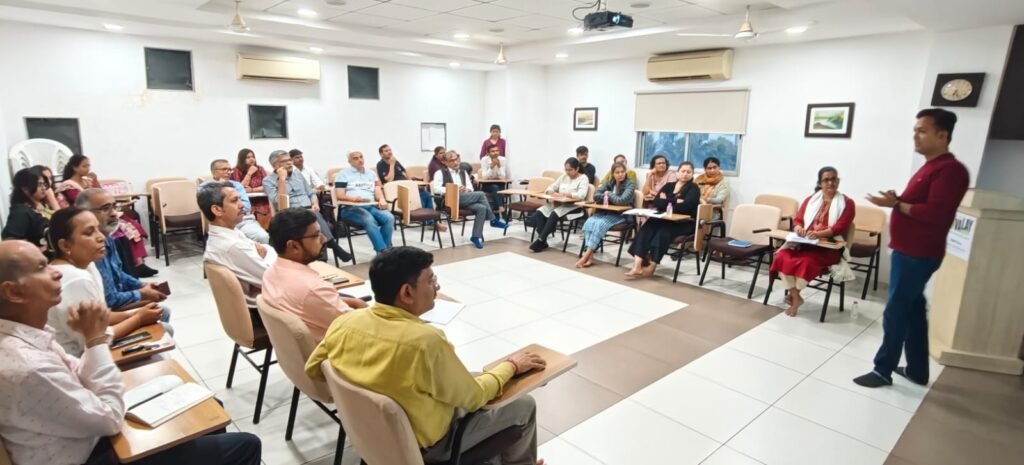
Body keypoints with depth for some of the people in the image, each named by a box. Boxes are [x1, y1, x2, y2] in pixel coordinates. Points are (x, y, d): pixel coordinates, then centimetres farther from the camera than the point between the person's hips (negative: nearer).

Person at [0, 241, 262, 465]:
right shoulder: (26, 367, -33)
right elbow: (111, 418, -23)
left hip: (91, 434, 9)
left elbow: (81, 381, 7)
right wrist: (96, 339, -23)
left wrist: (91, 338, -12)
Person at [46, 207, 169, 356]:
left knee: (165, 330, 10)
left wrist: (134, 313, -5)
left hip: (83, 353, 9)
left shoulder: (86, 265, 2)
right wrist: (139, 319, -13)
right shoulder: (77, 280, -27)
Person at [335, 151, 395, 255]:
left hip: (371, 206, 4)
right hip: (351, 208, -4)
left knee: (389, 217, -27)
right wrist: (354, 198, -20)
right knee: (370, 220, -36)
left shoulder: (371, 173, 25)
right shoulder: (343, 174, 11)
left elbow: (378, 191, 15)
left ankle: (383, 251, -24)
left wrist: (382, 200, -10)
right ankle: (383, 252, -36)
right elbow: (339, 195, 0)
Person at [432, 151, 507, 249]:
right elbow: (436, 188, -8)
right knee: (480, 194, -22)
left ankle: (476, 236, -19)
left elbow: (470, 187, 19)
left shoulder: (463, 172, 26)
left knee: (482, 208, -25)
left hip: (464, 199, 6)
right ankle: (493, 220, -8)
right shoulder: (441, 173, 7)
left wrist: (467, 190, -7)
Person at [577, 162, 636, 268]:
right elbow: (596, 195, 3)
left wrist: (609, 194, -6)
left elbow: (622, 200, -19)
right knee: (589, 222, -26)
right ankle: (590, 256, -33)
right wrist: (605, 196, -16)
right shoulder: (609, 183, 12)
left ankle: (586, 255, -32)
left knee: (600, 224, -32)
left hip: (621, 215, -5)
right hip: (606, 212, 5)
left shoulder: (630, 184, -5)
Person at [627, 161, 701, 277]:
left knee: (663, 231, -34)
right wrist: (675, 201, -10)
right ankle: (638, 264, -37)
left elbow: (685, 206, -17)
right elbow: (657, 202, 0)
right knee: (647, 227, -26)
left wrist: (667, 202, -6)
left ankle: (652, 266, -32)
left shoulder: (693, 188, 2)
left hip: (685, 223, -4)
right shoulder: (669, 186, 16)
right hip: (665, 220, 4)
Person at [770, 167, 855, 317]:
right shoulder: (810, 200, 17)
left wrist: (818, 234, -28)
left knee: (806, 261, -35)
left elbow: (839, 228, -10)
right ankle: (796, 297, -15)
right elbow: (797, 219, 10)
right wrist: (798, 228, -16)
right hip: (805, 243, 4)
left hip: (829, 248, -4)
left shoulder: (847, 203, 3)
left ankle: (793, 294, -9)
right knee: (782, 256, -27)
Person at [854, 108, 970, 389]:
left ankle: (883, 370, 7)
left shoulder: (950, 169, -16)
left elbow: (935, 213, -25)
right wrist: (897, 201, 4)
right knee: (913, 309, 15)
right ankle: (917, 370, 26)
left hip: (919, 255, -10)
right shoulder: (930, 167, 16)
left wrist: (896, 204, -18)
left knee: (896, 311, -3)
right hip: (909, 251, 10)